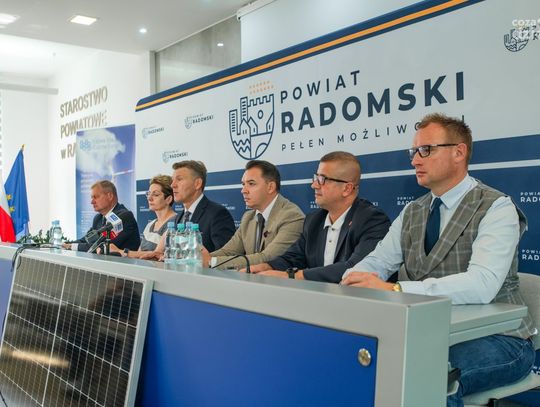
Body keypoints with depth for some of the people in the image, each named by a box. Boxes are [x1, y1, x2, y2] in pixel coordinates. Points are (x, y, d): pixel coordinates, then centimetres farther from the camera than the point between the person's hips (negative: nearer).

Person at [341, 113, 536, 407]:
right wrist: (354, 280, -15)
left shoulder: (496, 208, -12)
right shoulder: (412, 212, 10)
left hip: (495, 338, -5)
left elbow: (481, 285, -27)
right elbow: (375, 262, 9)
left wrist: (393, 289, -34)